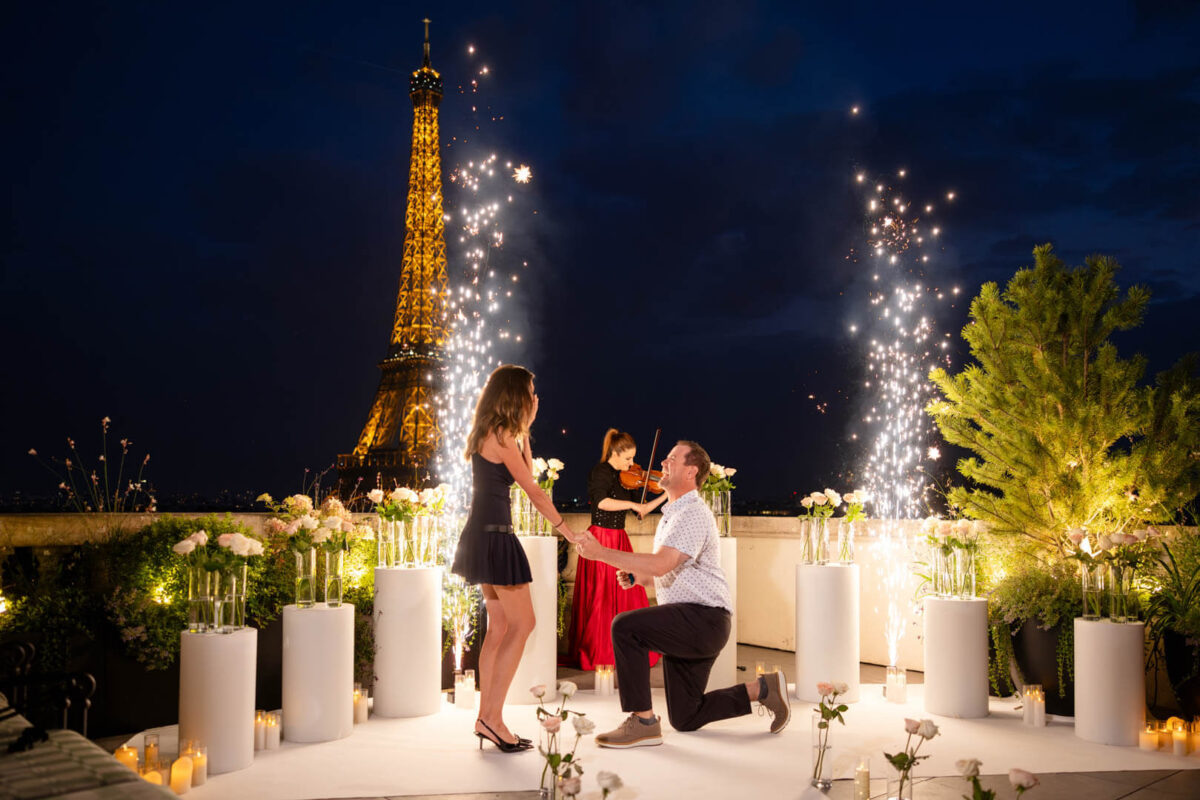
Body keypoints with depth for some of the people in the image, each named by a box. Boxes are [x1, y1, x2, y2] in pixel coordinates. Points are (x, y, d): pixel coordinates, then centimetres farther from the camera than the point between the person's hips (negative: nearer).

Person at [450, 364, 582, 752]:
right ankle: (492, 718, -3)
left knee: (500, 626, 12)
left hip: (483, 535, 10)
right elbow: (533, 490, -12)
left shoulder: (490, 434, 13)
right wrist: (565, 527, -4)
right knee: (522, 624, -4)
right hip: (494, 536, -10)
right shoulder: (501, 437, -15)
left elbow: (525, 472, 17)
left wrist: (525, 428, 13)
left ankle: (485, 717, 15)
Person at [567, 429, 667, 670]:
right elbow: (600, 502, -26)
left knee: (627, 595, 5)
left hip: (620, 540, 7)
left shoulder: (623, 478, 13)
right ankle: (597, 653, 5)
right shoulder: (600, 472, -9)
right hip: (601, 539, -7)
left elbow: (641, 510, 13)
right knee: (601, 597, -4)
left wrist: (667, 495, 6)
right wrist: (631, 504, -25)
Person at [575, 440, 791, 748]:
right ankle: (761, 689, 23)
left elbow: (660, 564, -30)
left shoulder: (693, 514, -15)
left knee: (625, 627, -26)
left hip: (704, 618, -10)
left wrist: (602, 552, -28)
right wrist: (634, 576, 6)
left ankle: (643, 722, -20)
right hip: (686, 628, 10)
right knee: (685, 719, 12)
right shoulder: (671, 514, 18)